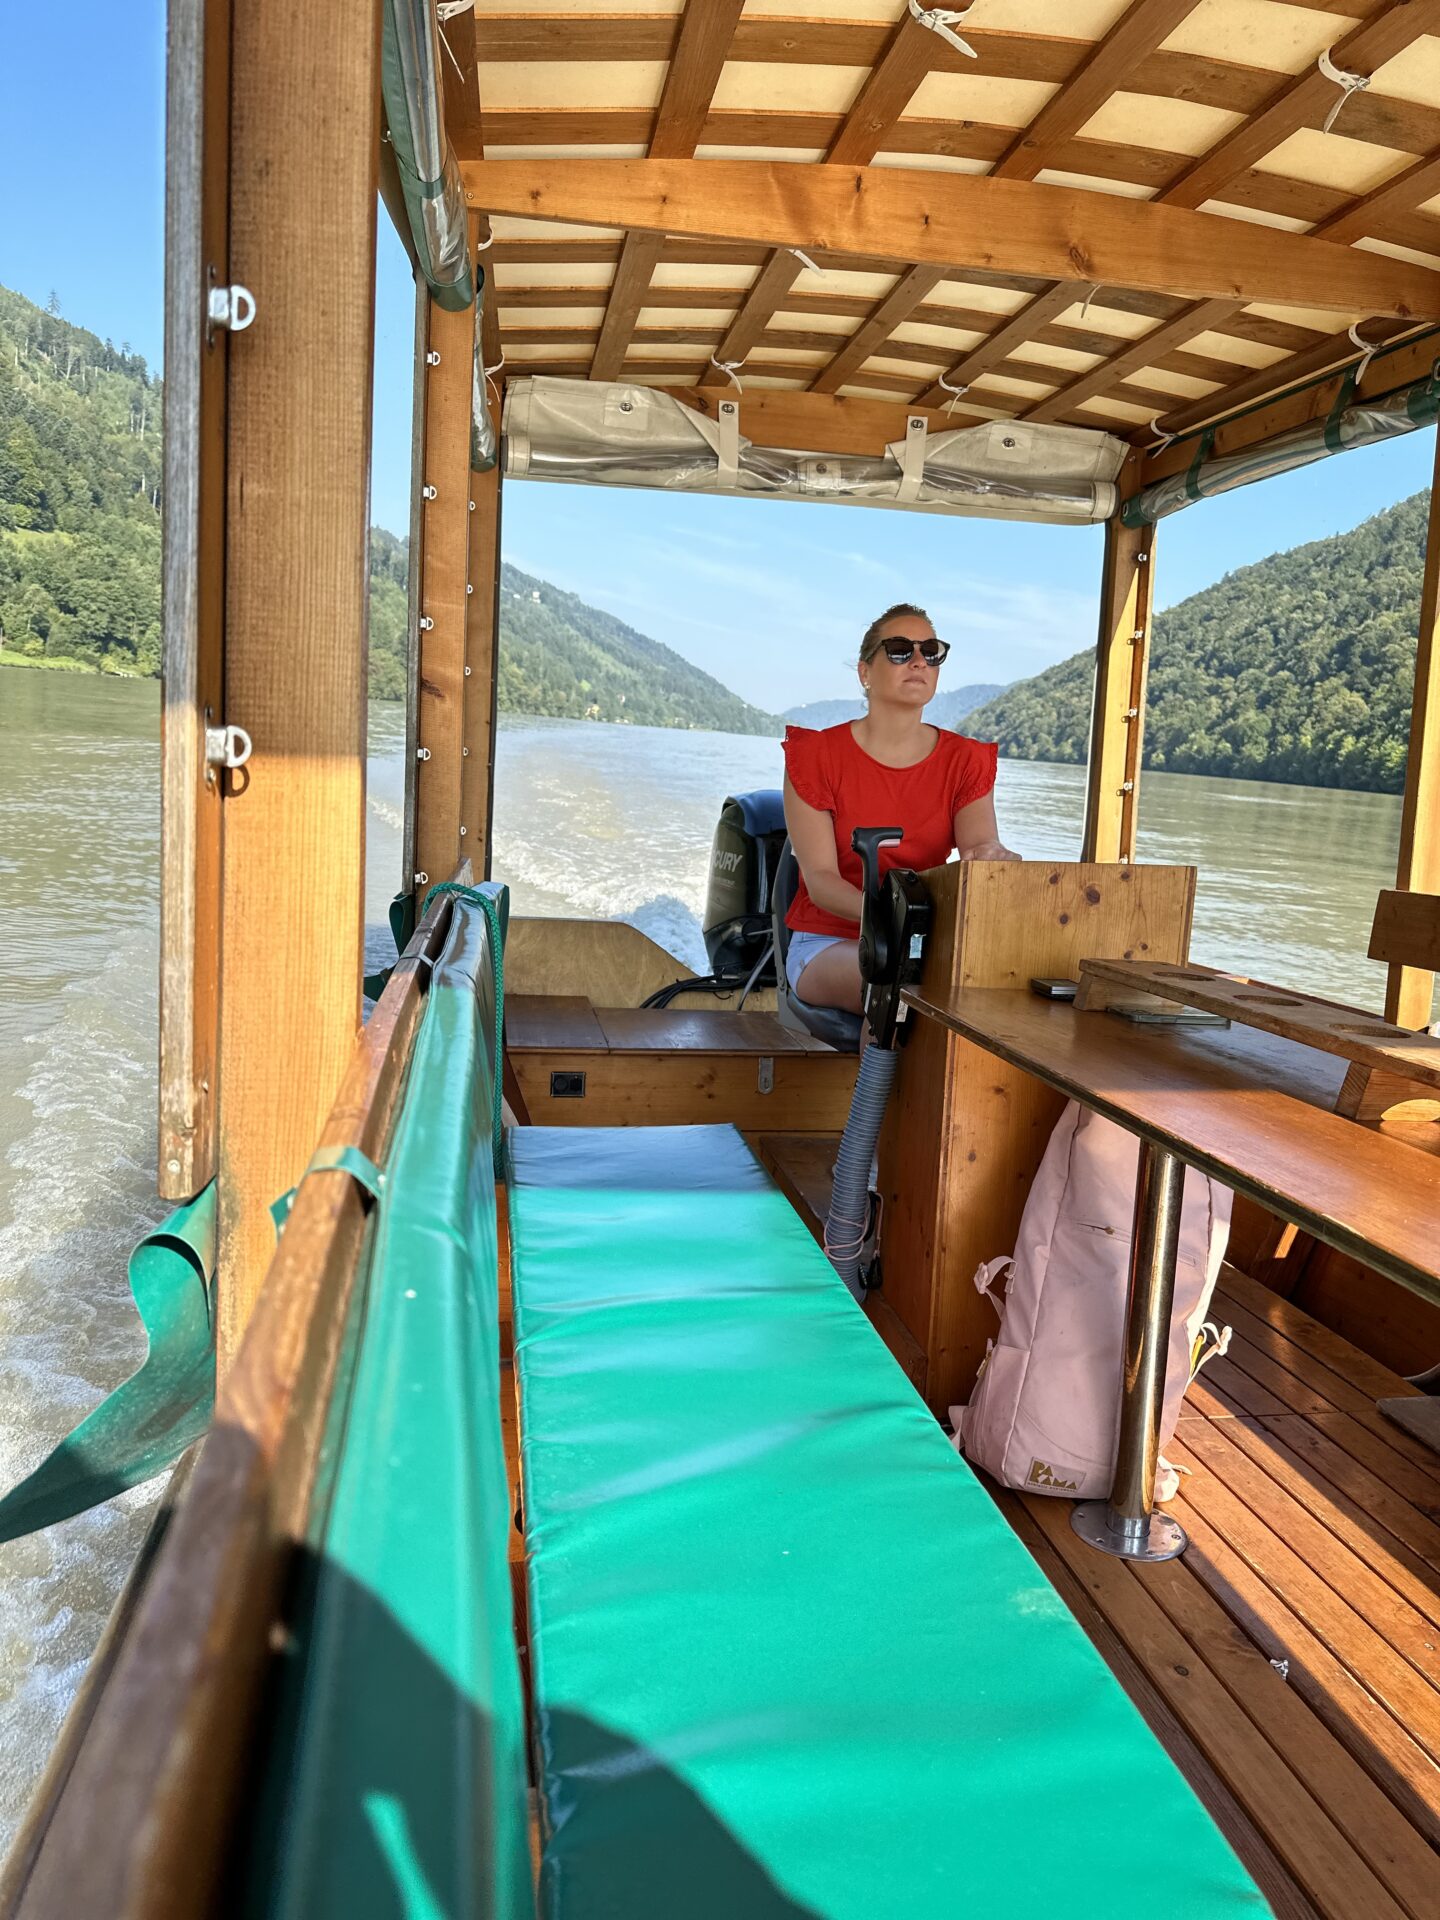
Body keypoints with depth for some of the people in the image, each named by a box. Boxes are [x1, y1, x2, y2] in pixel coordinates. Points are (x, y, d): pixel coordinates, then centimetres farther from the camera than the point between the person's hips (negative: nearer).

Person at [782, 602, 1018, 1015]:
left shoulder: (965, 760, 5)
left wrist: (993, 856, -38)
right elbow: (819, 879, -12)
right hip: (829, 941, -3)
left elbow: (983, 848, -10)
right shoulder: (815, 754, -4)